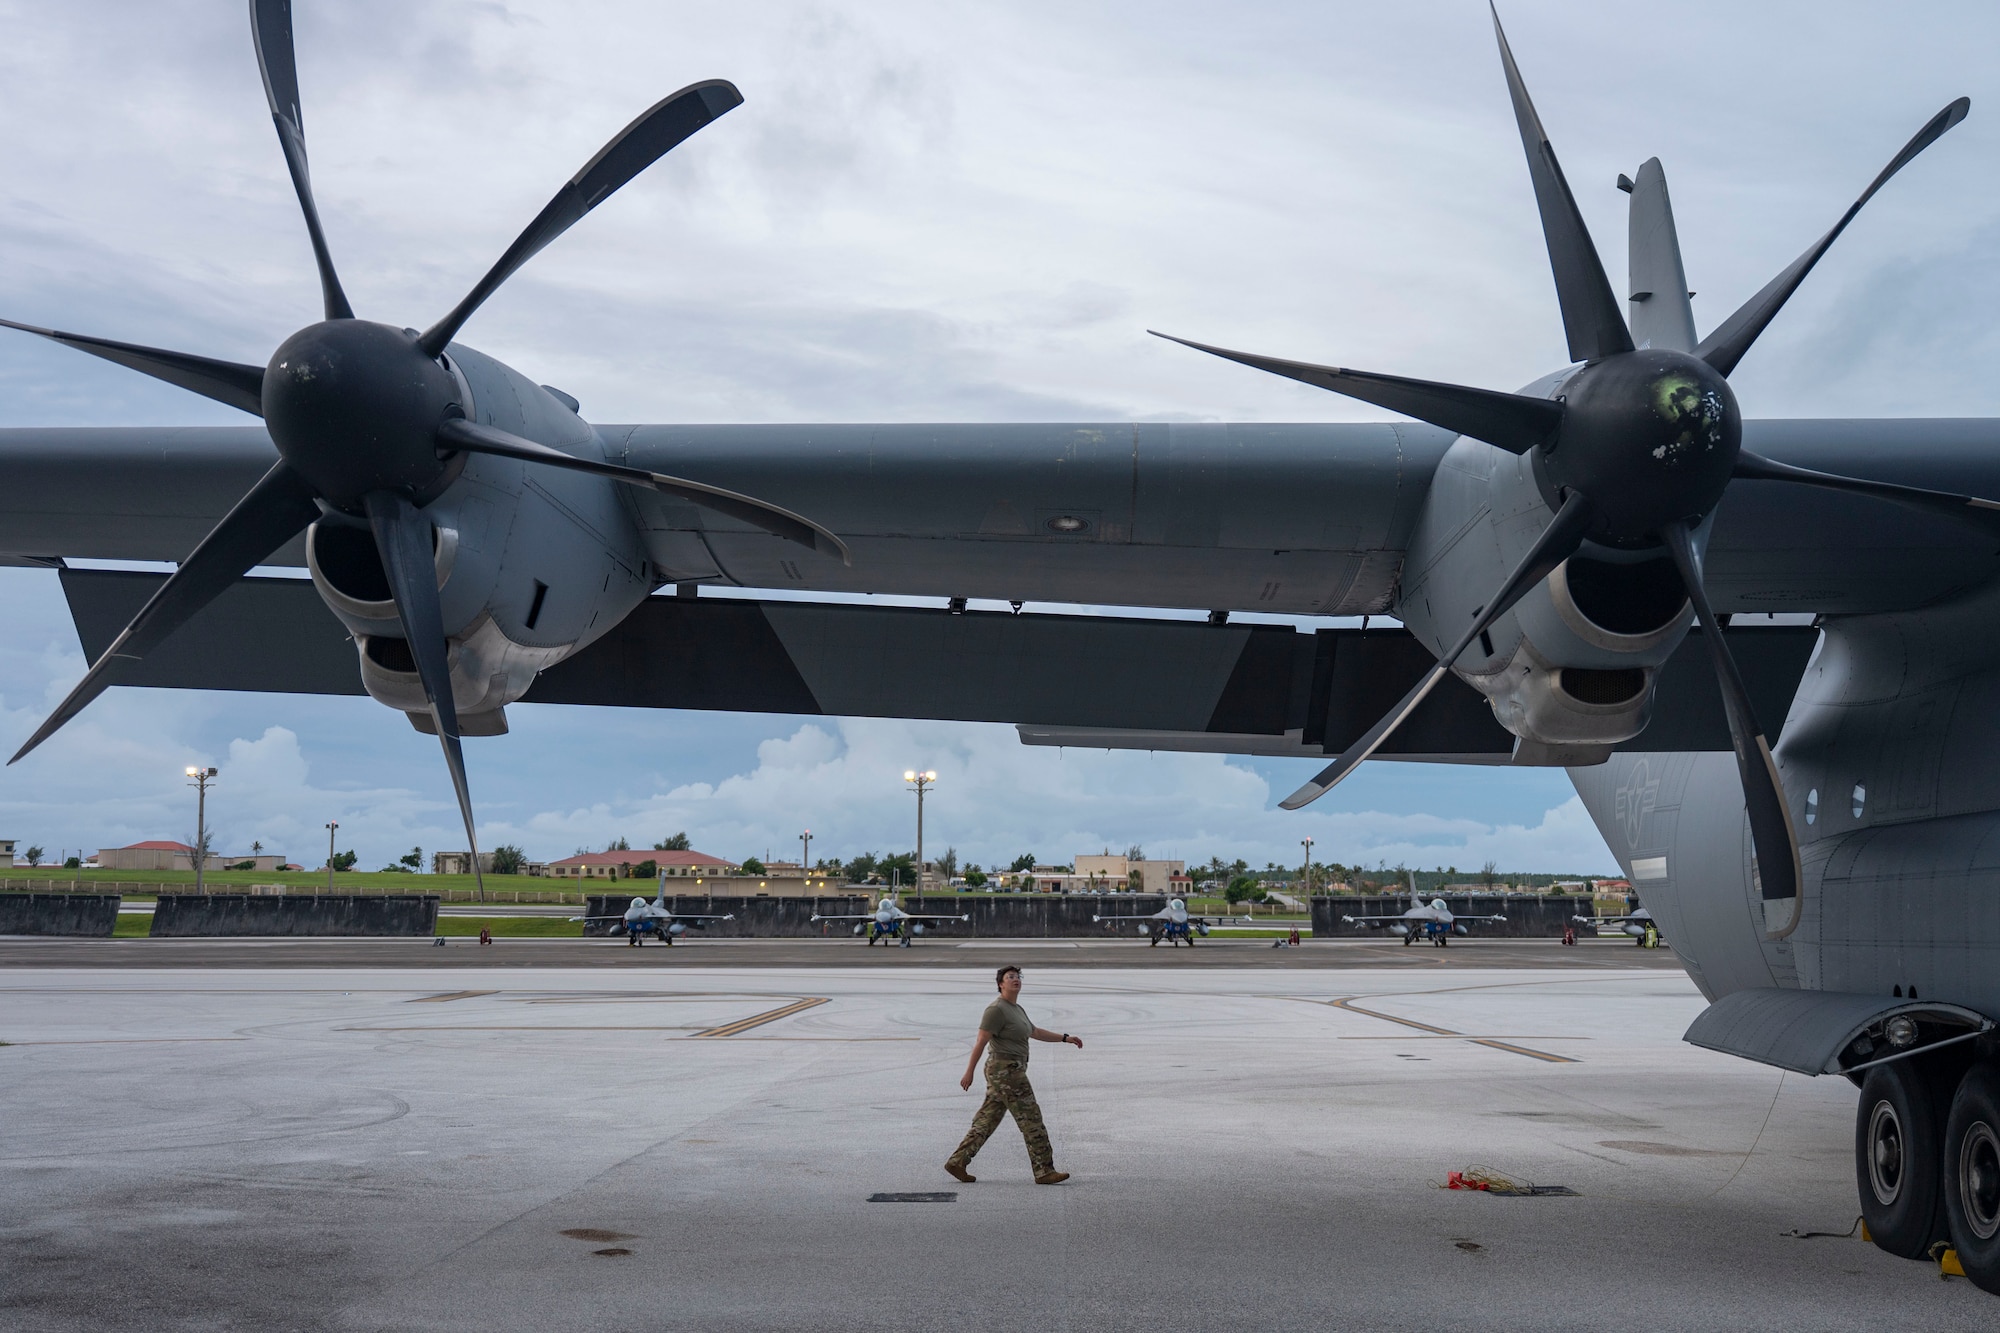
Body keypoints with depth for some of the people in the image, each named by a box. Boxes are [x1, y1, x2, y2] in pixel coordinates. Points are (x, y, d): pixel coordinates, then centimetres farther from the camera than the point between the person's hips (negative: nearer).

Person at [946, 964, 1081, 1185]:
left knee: (987, 1121, 10)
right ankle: (1044, 1172, -2)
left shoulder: (1017, 1009, 17)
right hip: (1006, 1071, -10)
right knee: (1031, 1121, -6)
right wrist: (969, 1072, -17)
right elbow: (981, 1041, -16)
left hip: (1009, 1071, 10)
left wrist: (1065, 1038, 25)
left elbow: (1035, 1032, 28)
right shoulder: (996, 1009, -14)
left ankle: (957, 1162, 12)